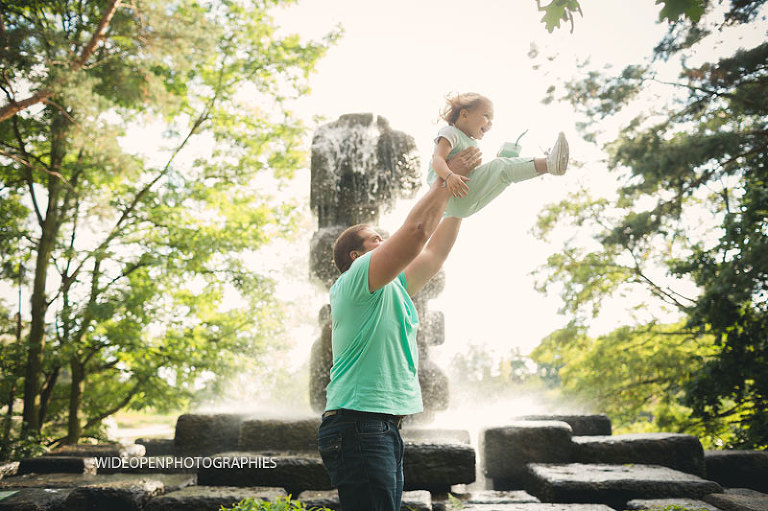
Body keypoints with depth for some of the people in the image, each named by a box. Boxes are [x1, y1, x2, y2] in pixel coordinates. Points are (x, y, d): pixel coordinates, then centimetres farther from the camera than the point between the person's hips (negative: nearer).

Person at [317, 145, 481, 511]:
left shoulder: (393, 290, 22)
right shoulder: (357, 278, -5)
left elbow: (434, 252, 25)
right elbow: (417, 229, -15)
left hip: (383, 429, 10)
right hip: (359, 425, -10)